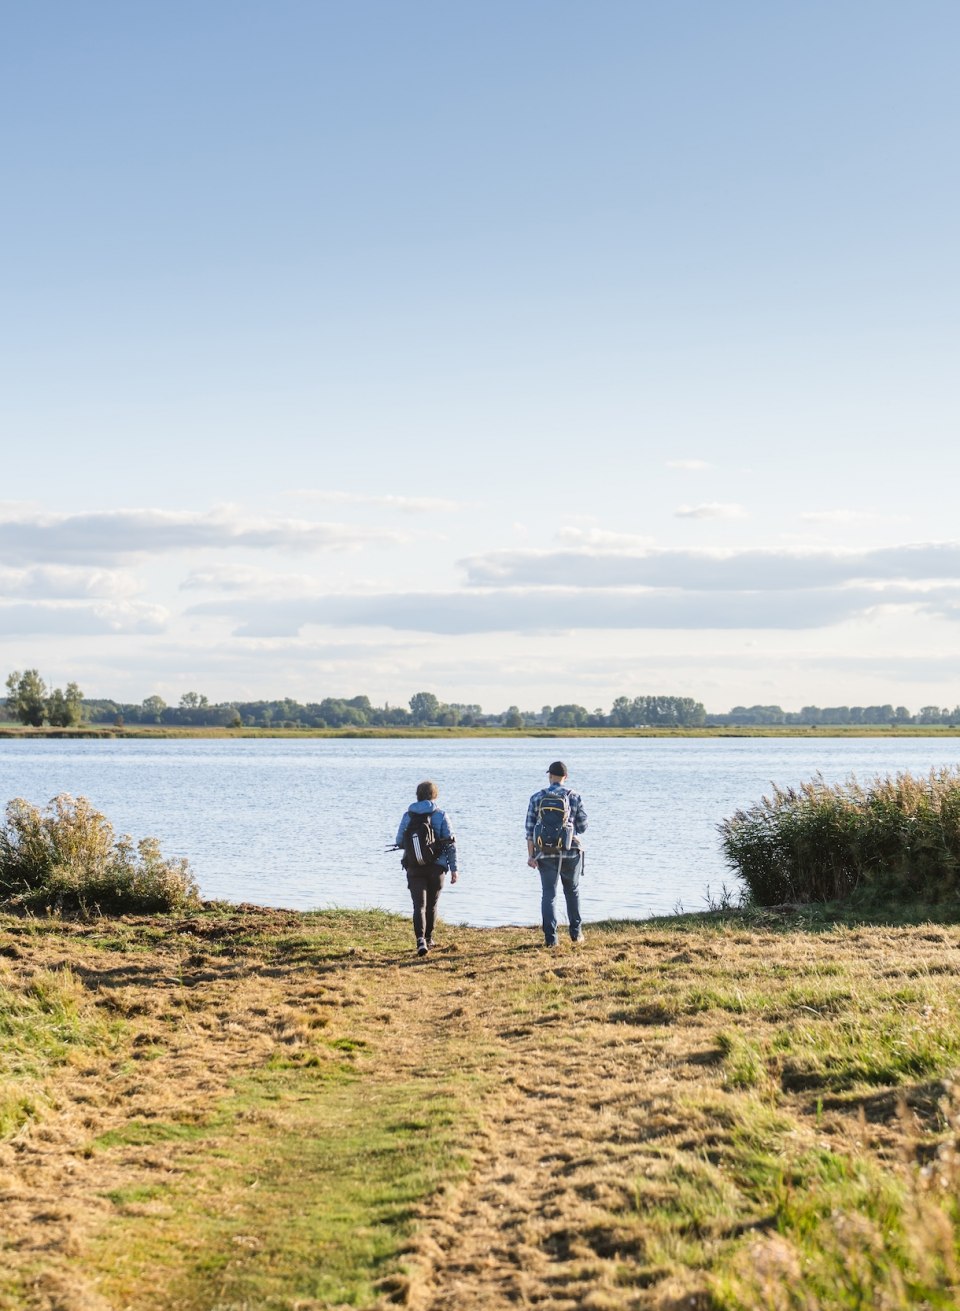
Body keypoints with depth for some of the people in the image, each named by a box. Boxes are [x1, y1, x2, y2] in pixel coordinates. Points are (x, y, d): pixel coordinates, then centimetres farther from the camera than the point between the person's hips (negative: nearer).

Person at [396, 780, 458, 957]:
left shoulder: (408, 815, 1)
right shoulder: (440, 816, -3)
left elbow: (399, 841, 5)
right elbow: (451, 843, -6)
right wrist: (453, 868, -1)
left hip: (414, 868, 0)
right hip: (436, 867, 0)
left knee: (419, 905, -3)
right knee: (431, 904, 17)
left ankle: (420, 939, -23)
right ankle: (428, 938, 28)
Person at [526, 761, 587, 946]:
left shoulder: (537, 797, 0)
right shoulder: (574, 797, -2)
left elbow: (530, 828, -2)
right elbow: (583, 825, 2)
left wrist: (531, 854, 0)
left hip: (545, 854, 0)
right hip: (570, 852, 0)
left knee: (548, 894, 3)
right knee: (572, 891, 18)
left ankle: (550, 937, -3)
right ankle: (575, 933, 22)